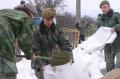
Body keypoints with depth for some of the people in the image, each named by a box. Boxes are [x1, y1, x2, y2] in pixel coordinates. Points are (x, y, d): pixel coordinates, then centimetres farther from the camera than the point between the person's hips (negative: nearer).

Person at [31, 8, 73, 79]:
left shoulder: (58, 30, -3)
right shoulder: (37, 32, -13)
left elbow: (64, 43, -9)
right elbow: (35, 50, -15)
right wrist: (39, 65, -25)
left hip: (53, 62, 3)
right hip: (40, 63, -3)